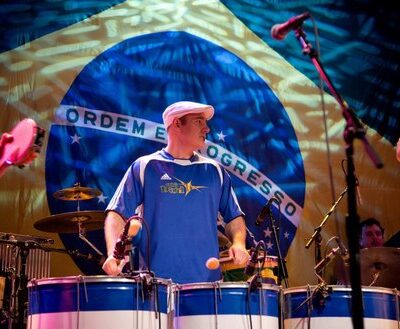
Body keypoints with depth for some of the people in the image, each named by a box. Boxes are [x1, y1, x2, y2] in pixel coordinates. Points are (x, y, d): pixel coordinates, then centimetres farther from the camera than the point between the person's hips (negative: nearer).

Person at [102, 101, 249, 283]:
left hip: (208, 279, 3)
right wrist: (114, 253, -18)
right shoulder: (144, 167, 3)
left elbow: (234, 216, 18)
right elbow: (117, 213, -2)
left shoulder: (215, 171, 13)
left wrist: (239, 243, -2)